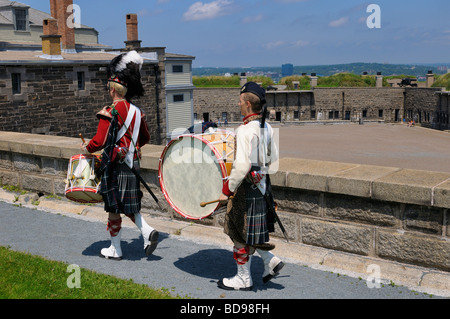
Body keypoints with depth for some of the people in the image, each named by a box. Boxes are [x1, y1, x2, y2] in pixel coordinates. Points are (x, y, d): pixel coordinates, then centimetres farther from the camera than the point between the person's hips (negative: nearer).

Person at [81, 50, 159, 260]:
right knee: (127, 205, 18)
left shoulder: (109, 113, -16)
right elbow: (145, 138, 18)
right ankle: (147, 232, 0)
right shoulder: (136, 112, 7)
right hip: (132, 165, 7)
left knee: (114, 208, 5)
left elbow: (99, 142, -19)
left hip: (115, 166, -7)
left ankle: (115, 250, 16)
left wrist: (86, 148, 1)